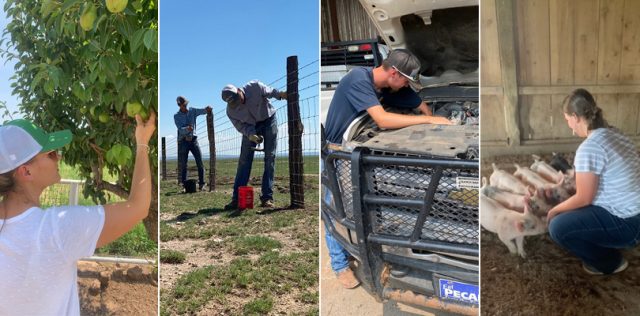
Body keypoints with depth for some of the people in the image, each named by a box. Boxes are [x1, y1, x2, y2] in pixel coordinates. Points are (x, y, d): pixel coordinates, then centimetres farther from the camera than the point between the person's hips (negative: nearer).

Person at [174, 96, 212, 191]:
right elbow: (180, 129, -16)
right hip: (183, 141, -1)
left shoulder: (192, 111, 5)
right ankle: (184, 185, 12)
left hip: (193, 140, 2)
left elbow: (202, 111, -11)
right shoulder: (176, 116, -2)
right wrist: (187, 128, -37)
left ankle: (201, 184, -2)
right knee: (183, 165, 3)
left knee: (200, 162, -7)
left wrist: (207, 109, -35)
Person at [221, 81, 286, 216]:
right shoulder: (230, 111, -21)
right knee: (244, 160, -3)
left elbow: (270, 92, -8)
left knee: (270, 158, -8)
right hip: (250, 127, 1)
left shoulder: (254, 87, -26)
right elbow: (241, 126, -13)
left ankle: (267, 197, -8)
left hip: (268, 120, -1)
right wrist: (251, 135, -30)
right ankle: (237, 198, 1)